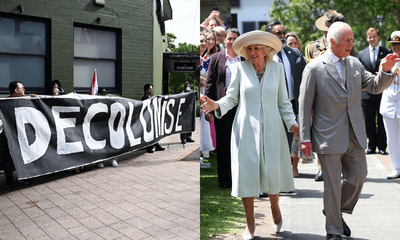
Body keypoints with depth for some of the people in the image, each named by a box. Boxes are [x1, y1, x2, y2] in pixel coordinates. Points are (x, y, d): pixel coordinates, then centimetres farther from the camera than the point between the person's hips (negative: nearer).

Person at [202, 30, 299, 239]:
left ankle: (275, 208, 37)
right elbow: (232, 98, 3)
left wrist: (292, 124, -3)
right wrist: (217, 105, -16)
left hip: (271, 129, 1)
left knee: (272, 173, 5)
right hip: (246, 130, -1)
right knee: (246, 174, 0)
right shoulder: (240, 68, -2)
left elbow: (283, 102, 6)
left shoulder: (277, 68, 2)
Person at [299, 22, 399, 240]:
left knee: (358, 176, 11)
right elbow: (304, 106, -7)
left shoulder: (355, 64, 8)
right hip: (329, 137, -5)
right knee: (332, 184, 4)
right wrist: (305, 138, -10)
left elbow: (375, 87, 14)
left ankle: (337, 212, 36)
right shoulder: (314, 68, -8)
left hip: (354, 135, 5)